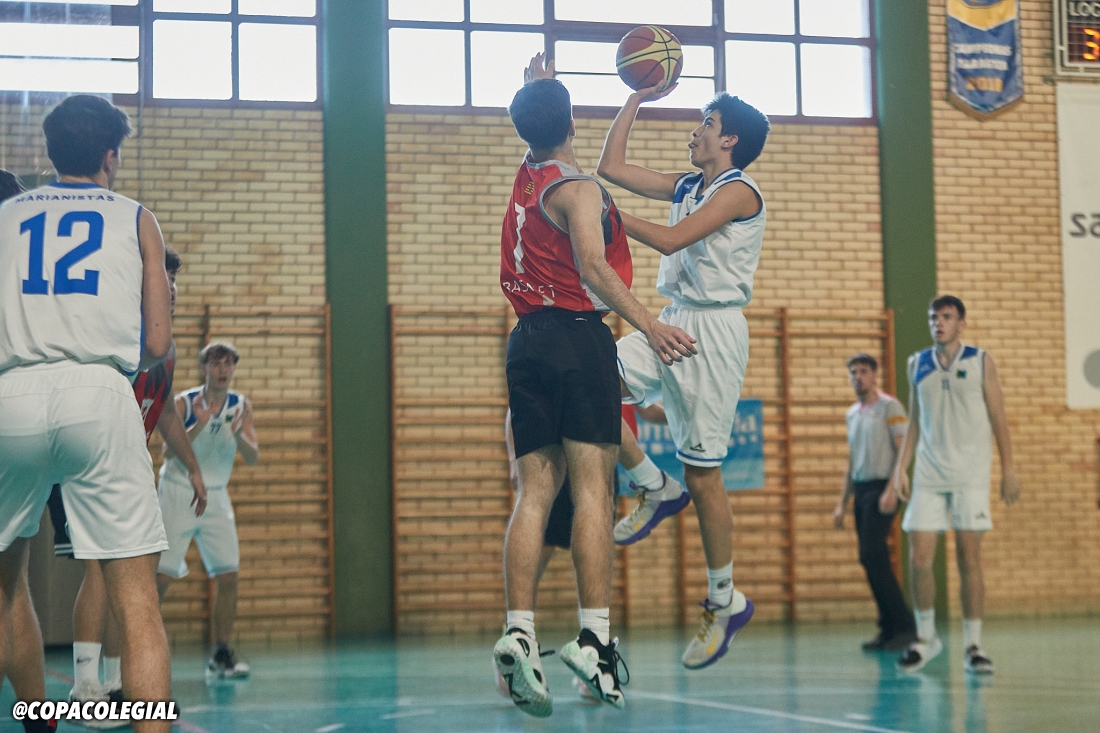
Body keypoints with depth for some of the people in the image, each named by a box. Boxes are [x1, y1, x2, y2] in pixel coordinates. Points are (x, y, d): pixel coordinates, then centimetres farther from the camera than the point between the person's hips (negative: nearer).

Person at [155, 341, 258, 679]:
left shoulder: (241, 406, 0)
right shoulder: (184, 403, -10)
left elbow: (253, 458, -7)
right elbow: (169, 452, -20)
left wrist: (238, 434, -26)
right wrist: (199, 425, -32)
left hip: (216, 497, 4)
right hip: (177, 494, -4)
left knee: (229, 574, -4)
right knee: (161, 576, -9)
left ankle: (221, 656, 5)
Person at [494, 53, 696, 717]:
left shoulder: (525, 178, 17)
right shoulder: (577, 187, -5)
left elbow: (536, 134, 43)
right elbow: (594, 266, -20)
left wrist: (536, 91, 54)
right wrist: (649, 326, -26)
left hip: (527, 340, 7)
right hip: (578, 338, -7)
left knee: (536, 492, 3)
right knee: (592, 488, -9)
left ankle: (520, 631, -8)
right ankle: (594, 638, -15)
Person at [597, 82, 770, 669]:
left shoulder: (738, 191, -8)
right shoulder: (686, 186, 16)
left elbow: (672, 240, -19)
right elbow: (611, 167, 19)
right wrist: (636, 99, 19)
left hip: (713, 330, -8)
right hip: (671, 323, 8)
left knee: (703, 474, -4)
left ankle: (724, 601, 10)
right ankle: (654, 489, 4)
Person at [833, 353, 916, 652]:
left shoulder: (889, 406, -5)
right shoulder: (852, 413, 18)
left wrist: (892, 489, -22)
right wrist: (842, 504, 20)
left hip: (881, 488, -8)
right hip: (860, 490, 8)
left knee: (873, 556, -16)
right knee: (871, 560, 5)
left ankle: (904, 625, -9)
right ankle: (889, 630, 10)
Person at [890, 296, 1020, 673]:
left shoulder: (981, 362, 2)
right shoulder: (918, 364, 11)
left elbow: (998, 418, 2)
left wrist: (1008, 469, -2)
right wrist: (900, 468, 8)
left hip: (970, 475, -3)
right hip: (928, 475, 3)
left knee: (969, 558, -3)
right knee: (919, 559, -3)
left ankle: (972, 646, 5)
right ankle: (926, 638, 13)